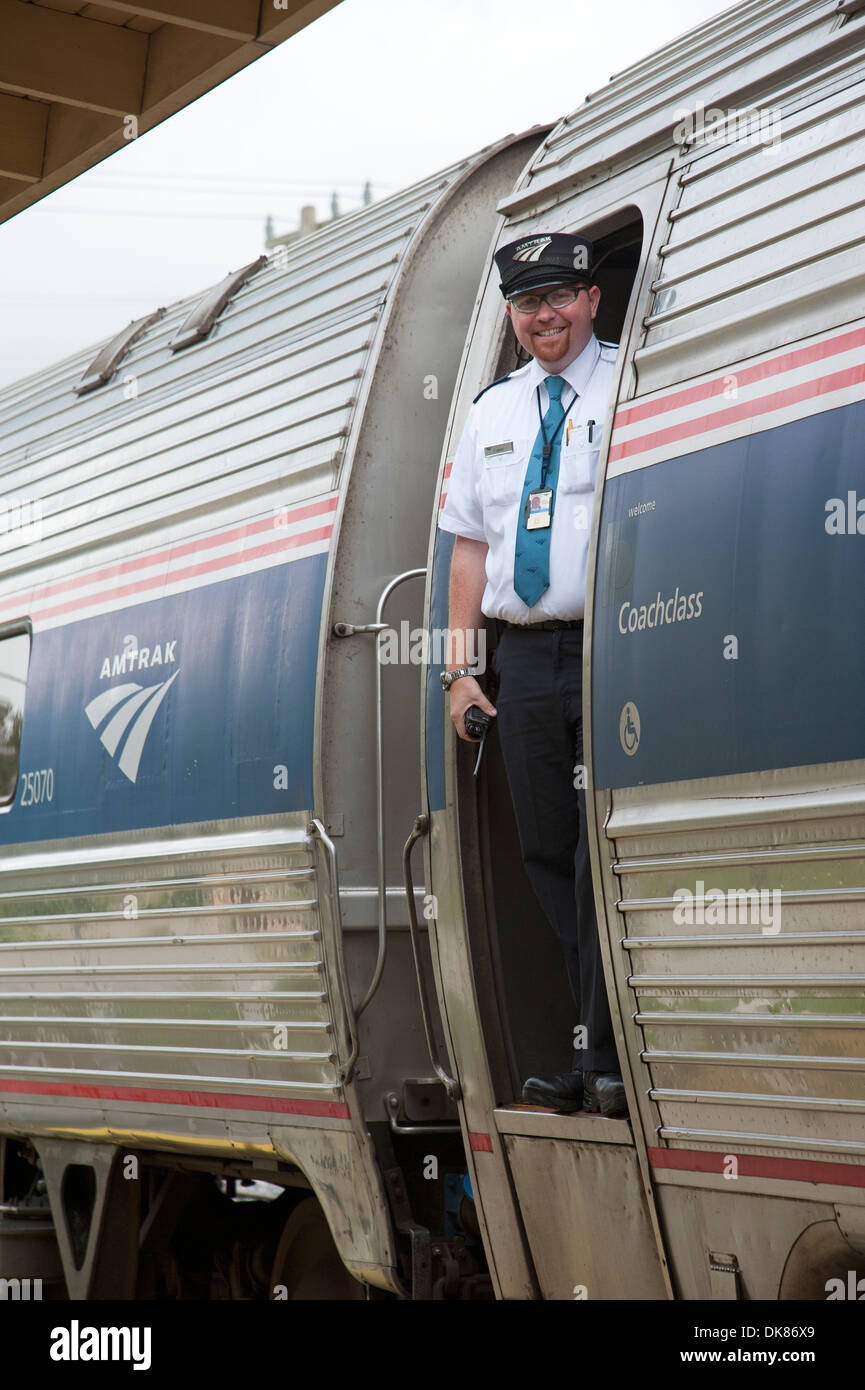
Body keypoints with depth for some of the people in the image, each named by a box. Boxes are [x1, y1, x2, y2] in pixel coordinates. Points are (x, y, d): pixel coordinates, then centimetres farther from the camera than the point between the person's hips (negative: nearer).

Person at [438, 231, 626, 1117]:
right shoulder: (492, 411, 18)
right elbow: (471, 544, 18)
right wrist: (461, 666, 10)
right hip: (525, 657, 5)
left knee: (604, 857, -8)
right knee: (548, 856, 5)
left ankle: (609, 1064, -2)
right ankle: (601, 1051, 13)